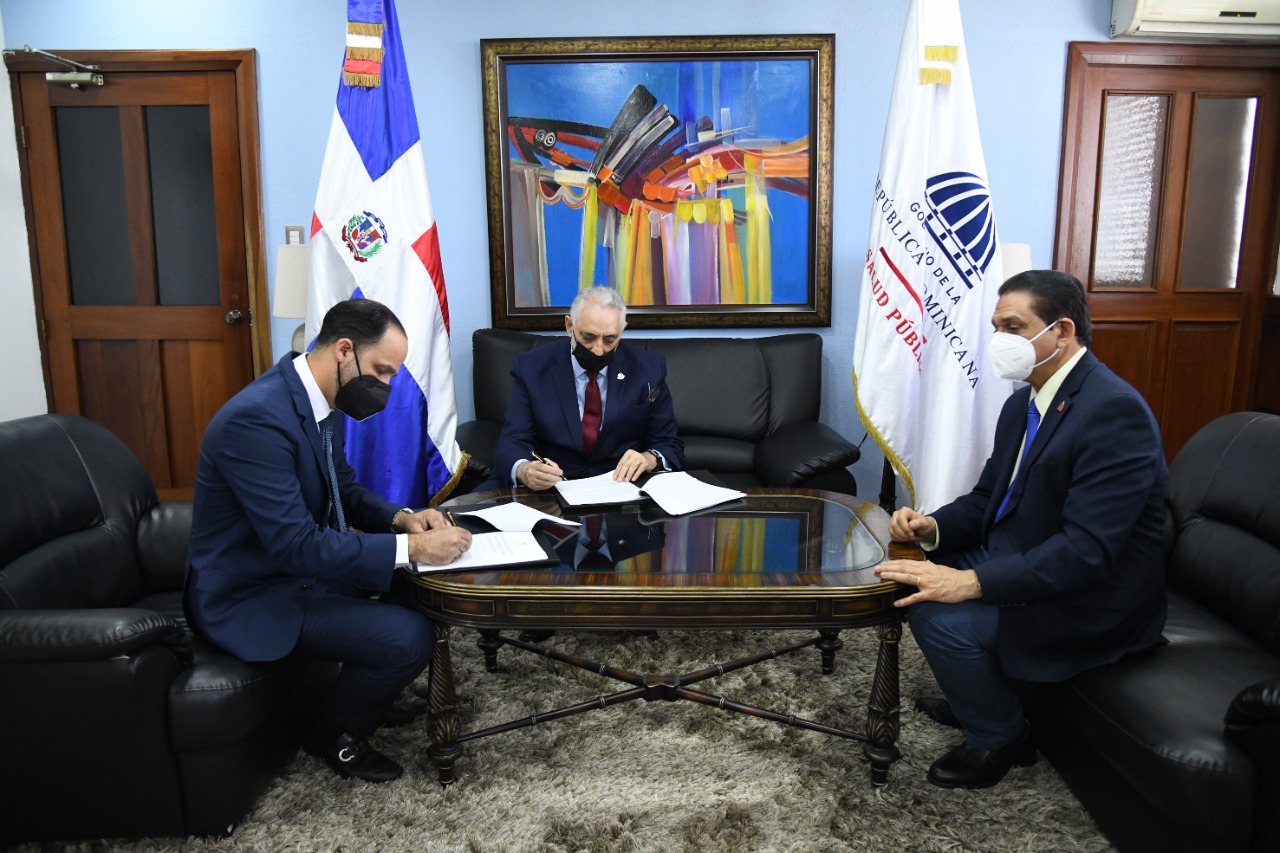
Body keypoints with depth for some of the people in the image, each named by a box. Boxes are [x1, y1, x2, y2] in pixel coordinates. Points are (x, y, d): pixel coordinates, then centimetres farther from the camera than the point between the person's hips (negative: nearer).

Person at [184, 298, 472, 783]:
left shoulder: (320, 399, 0)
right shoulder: (257, 418, -29)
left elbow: (345, 491, 12)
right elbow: (298, 545, -32)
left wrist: (402, 518, -7)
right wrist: (410, 547, -29)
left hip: (301, 563, 10)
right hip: (249, 596, -9)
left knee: (422, 582, 11)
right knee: (408, 638, -21)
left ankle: (374, 690, 27)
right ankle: (333, 735, 6)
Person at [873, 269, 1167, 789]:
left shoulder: (1113, 410, -25)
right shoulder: (1023, 403, 5)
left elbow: (1087, 550, -30)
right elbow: (989, 498, 12)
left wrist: (973, 583, -35)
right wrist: (932, 527, -9)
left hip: (1097, 598, -9)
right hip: (1020, 559, 9)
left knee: (940, 617, -24)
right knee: (918, 575, 5)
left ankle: (999, 739, 4)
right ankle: (972, 699, 25)